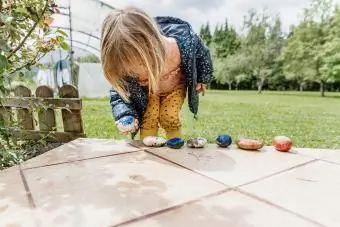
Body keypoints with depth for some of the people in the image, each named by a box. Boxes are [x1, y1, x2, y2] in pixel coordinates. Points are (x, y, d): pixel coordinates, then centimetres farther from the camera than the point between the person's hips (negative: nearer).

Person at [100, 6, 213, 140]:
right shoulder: (127, 64, -37)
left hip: (176, 85, 0)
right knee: (149, 118, -14)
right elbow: (118, 92, -19)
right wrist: (125, 116, -39)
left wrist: (202, 79, -1)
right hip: (148, 91, 1)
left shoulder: (184, 40, -41)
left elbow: (203, 53, -15)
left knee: (169, 118, -13)